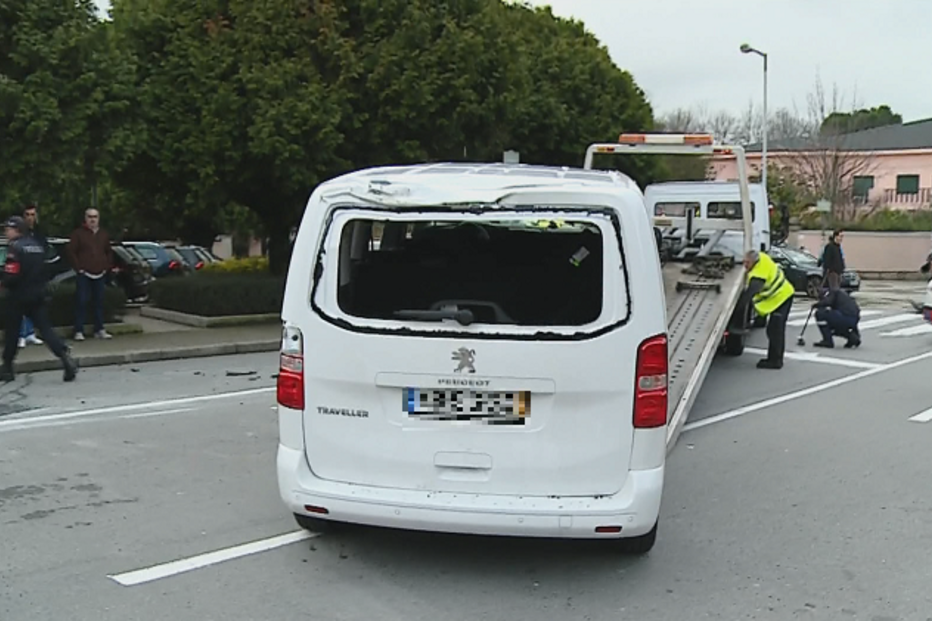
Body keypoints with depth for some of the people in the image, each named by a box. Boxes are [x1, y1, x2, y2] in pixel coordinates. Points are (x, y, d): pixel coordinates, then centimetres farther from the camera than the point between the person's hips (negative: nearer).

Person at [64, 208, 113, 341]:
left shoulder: (103, 234, 14)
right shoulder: (78, 233, -1)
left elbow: (109, 252, 23)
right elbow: (70, 250, -5)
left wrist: (107, 266, 10)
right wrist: (78, 267, -9)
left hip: (100, 275, 5)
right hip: (84, 274, -5)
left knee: (99, 302, 7)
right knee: (82, 302, -7)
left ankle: (99, 330, 12)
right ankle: (78, 331, -5)